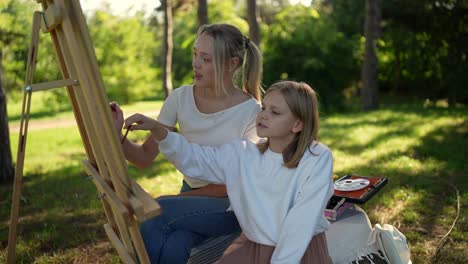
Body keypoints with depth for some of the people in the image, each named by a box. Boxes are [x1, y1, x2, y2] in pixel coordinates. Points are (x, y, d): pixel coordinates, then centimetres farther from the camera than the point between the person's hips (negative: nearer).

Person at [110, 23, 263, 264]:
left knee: (158, 212, -27)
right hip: (190, 196, 3)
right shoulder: (180, 98, -6)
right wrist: (117, 135, -24)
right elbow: (145, 157, -5)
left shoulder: (251, 111, -17)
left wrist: (179, 199, -16)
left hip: (232, 205, -3)